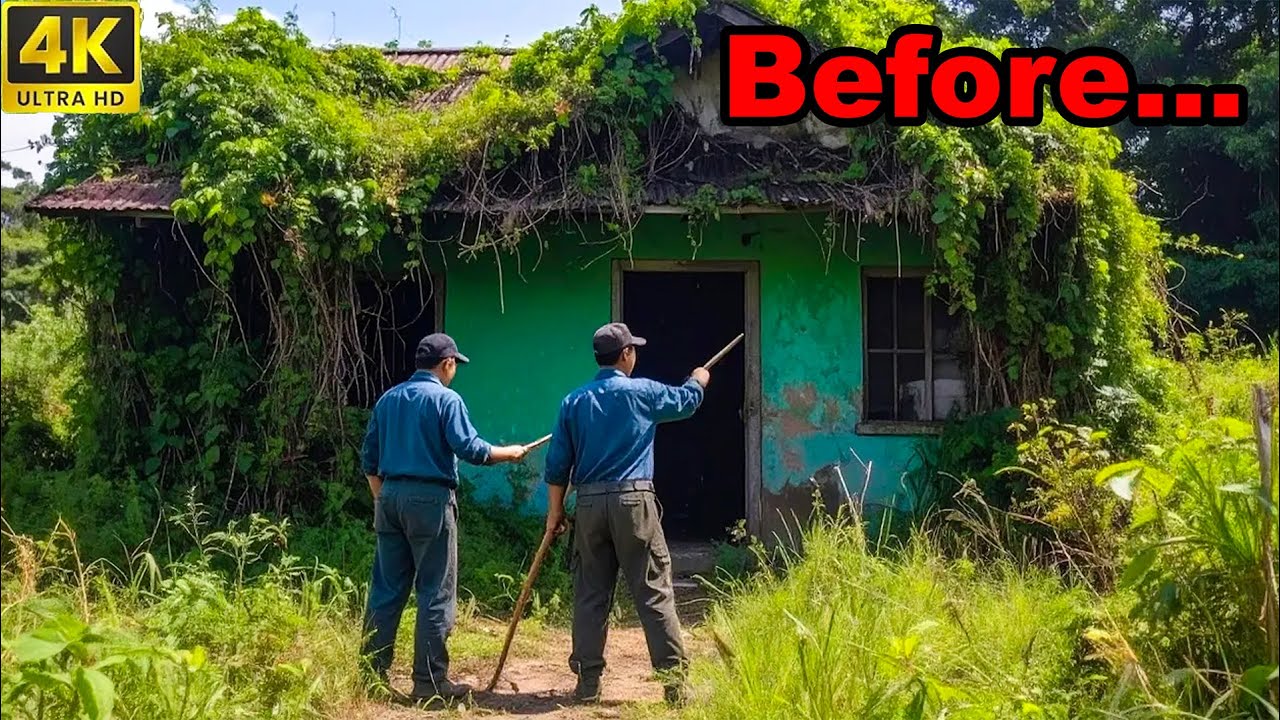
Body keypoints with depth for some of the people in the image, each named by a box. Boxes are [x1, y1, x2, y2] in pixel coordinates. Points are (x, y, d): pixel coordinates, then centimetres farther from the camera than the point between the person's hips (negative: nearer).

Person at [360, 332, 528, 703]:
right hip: (430, 499, -7)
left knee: (386, 589, 12)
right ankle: (429, 680, 1)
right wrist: (509, 453, 0)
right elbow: (470, 448, -15)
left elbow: (369, 458, 16)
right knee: (436, 593, 0)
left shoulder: (388, 399, 13)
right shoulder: (446, 399, -7)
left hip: (390, 496, 7)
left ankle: (372, 672, 15)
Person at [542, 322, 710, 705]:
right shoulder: (642, 391, 1)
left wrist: (555, 509, 17)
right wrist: (699, 380, 43)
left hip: (589, 503, 3)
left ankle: (587, 682, 12)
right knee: (654, 592, -1)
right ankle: (675, 681, 0)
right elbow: (686, 400, 21)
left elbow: (558, 462, 8)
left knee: (590, 595, 9)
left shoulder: (574, 401, 9)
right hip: (633, 501, -3)